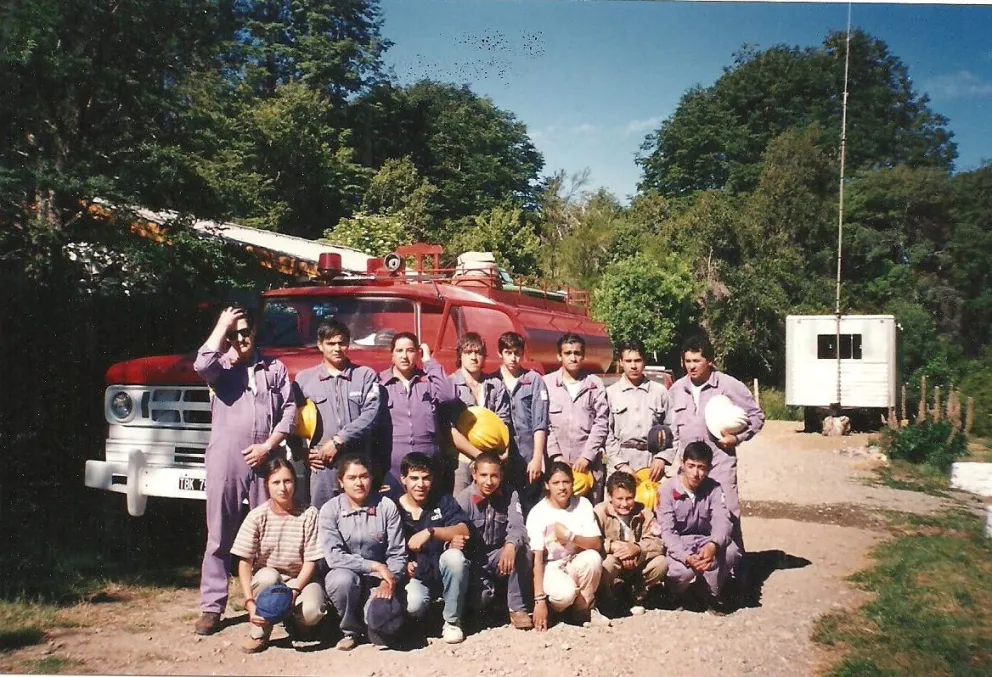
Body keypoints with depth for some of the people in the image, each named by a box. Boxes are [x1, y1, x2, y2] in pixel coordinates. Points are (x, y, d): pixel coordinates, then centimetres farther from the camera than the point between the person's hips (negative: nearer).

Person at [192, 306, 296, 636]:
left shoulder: (274, 368, 12)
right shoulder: (221, 366, 8)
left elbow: (290, 410, 6)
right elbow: (202, 365, -17)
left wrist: (268, 445, -5)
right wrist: (222, 324, -7)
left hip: (265, 460, 1)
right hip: (225, 460, -1)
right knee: (219, 536, 3)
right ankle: (212, 606, 9)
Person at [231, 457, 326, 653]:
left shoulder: (309, 514, -10)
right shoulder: (257, 516, -8)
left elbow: (310, 562, -9)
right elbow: (245, 563, -9)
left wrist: (293, 591, -24)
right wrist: (250, 602, -21)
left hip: (301, 579, 0)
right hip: (265, 581, 1)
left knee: (312, 611, -32)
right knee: (268, 576, -36)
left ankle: (294, 618, 7)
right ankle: (260, 630, -9)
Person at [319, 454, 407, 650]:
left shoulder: (387, 507, -5)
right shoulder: (330, 510, -6)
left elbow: (397, 554, -2)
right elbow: (334, 556, -15)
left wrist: (388, 581, -19)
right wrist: (375, 566, -20)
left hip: (378, 581, 0)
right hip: (344, 576, 1)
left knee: (383, 619, -29)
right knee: (342, 578, -35)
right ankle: (351, 630, -4)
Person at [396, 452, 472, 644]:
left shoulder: (443, 501, 1)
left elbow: (463, 530, -15)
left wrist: (430, 532, -29)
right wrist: (403, 564, -20)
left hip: (443, 571, 2)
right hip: (415, 575, -2)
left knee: (455, 557, -32)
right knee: (413, 605, -34)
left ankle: (452, 621, -12)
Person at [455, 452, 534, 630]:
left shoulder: (510, 495, -8)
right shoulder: (463, 499, -12)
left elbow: (517, 526, -22)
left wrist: (511, 546, -45)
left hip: (498, 555, 2)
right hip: (473, 558, -2)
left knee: (523, 551, -30)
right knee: (479, 599, -26)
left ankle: (517, 608, -13)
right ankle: (487, 587, 14)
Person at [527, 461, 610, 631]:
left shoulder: (582, 504, -5)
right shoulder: (537, 513, -15)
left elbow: (597, 544, -9)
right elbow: (537, 558, -19)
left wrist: (571, 537, -29)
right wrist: (539, 600, -26)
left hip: (574, 564, 4)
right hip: (549, 567, -4)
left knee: (593, 558, -29)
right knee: (565, 593, -35)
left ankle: (584, 610, -6)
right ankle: (550, 606, 3)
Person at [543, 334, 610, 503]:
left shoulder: (595, 384, 9)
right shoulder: (546, 383, 6)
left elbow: (601, 423, 4)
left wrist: (586, 456, -5)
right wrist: (555, 455, -7)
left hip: (588, 463, 1)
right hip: (556, 463, -1)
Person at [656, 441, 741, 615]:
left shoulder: (714, 489, -5)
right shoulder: (667, 490, -15)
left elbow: (722, 521, -19)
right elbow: (667, 531, -20)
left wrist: (713, 545, -42)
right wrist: (686, 557, -39)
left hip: (704, 542, 3)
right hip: (676, 546, -3)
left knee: (732, 551, -28)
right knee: (683, 570, -35)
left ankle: (712, 594, -3)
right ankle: (676, 595, 3)